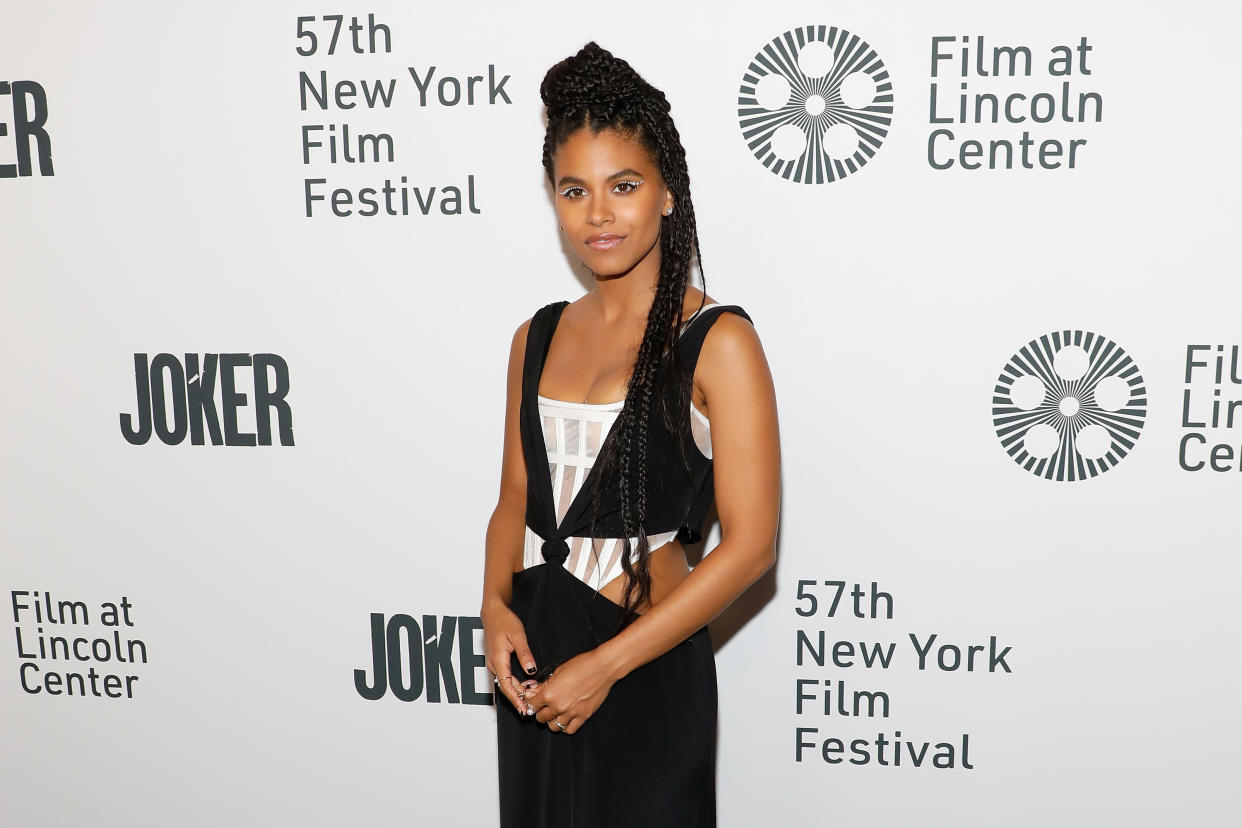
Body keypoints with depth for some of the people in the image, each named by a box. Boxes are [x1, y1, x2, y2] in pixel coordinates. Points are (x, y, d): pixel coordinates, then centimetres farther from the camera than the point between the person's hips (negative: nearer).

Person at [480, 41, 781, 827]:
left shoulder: (717, 342, -12)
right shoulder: (538, 337, 6)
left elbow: (750, 543, -15)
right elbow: (515, 500, 12)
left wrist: (605, 664, -16)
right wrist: (496, 605, -7)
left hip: (648, 669, -5)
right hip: (531, 656, 5)